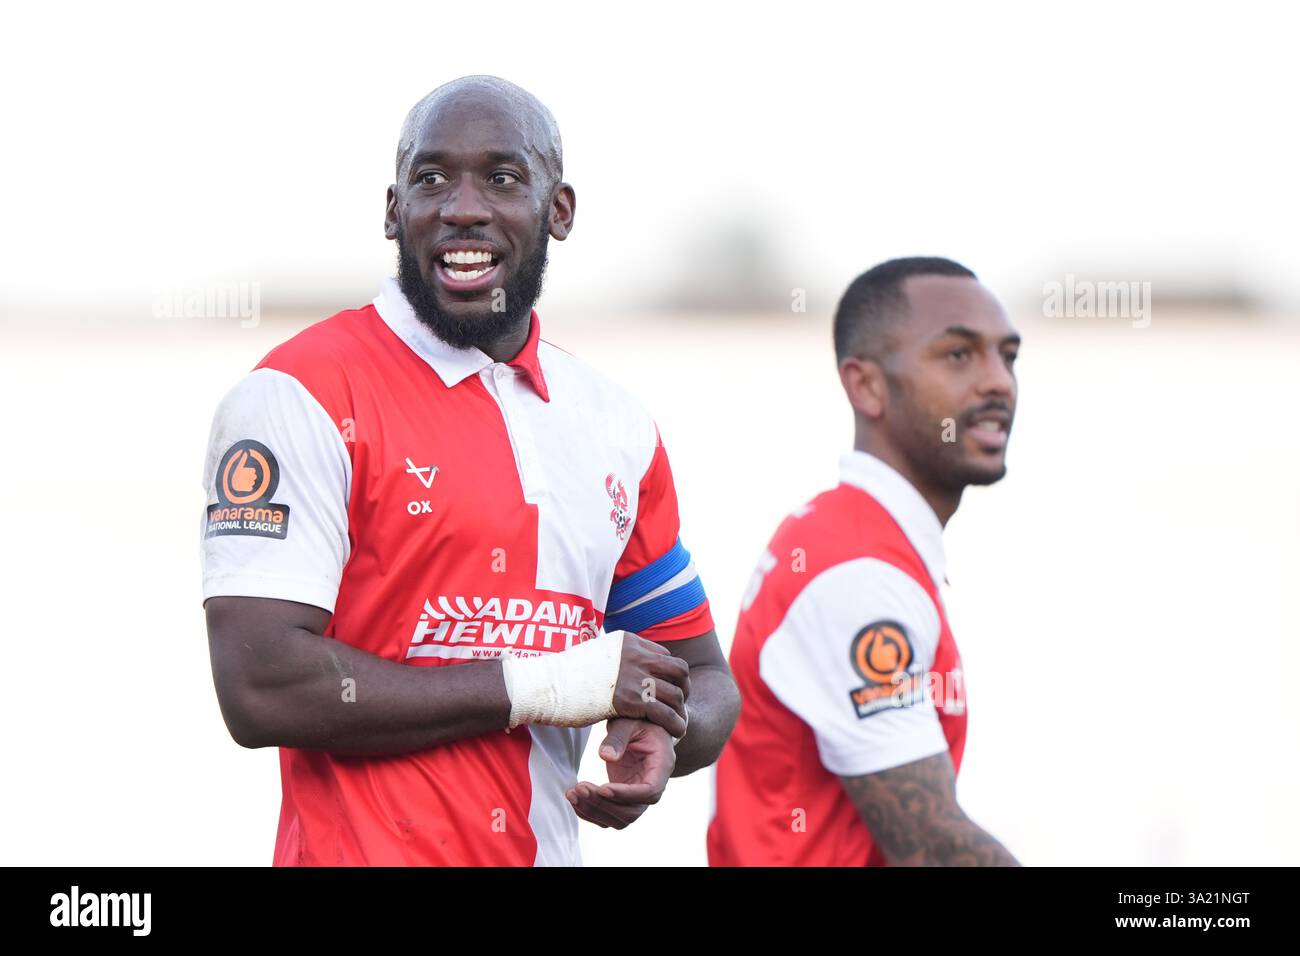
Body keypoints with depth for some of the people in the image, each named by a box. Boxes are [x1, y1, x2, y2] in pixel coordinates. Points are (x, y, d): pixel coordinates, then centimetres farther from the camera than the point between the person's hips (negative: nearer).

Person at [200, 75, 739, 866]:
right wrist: (545, 687, -15)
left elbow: (701, 680, 17)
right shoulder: (304, 396, -10)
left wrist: (656, 738, -7)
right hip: (365, 850, -6)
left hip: (551, 846, 6)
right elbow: (263, 689, -19)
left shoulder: (614, 424, 8)